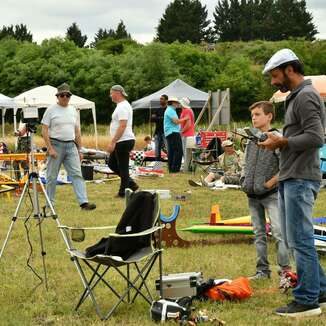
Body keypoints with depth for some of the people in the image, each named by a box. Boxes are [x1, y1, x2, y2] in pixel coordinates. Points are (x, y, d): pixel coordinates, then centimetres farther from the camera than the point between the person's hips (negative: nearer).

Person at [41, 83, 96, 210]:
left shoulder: (73, 110, 13)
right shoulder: (51, 110, -3)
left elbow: (77, 132, 17)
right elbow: (44, 130, -8)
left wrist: (79, 150, 13)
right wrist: (50, 148, -16)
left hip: (71, 146, 4)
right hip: (56, 145, -4)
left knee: (77, 174, -6)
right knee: (52, 176, 2)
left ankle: (84, 202, -12)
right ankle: (50, 204, 12)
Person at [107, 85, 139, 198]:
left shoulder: (122, 107, -16)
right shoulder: (122, 105, 18)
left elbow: (122, 126, -25)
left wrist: (112, 142, -26)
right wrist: (114, 142, 24)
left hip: (123, 141, -11)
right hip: (121, 142, 11)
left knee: (123, 167, -3)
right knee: (112, 163, 17)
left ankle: (123, 192, 4)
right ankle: (130, 184, 18)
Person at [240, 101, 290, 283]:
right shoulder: (251, 140, 12)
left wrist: (269, 183, -14)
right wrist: (244, 180, 8)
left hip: (271, 194, -7)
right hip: (253, 195, 7)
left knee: (278, 232, -14)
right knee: (259, 234, 11)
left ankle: (285, 270, -11)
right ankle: (262, 270, 18)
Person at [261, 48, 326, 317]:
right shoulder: (295, 97, 19)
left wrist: (282, 142, -14)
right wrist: (279, 141, 9)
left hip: (300, 179, -11)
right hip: (290, 179, 11)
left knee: (300, 240, -6)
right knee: (297, 239, 14)